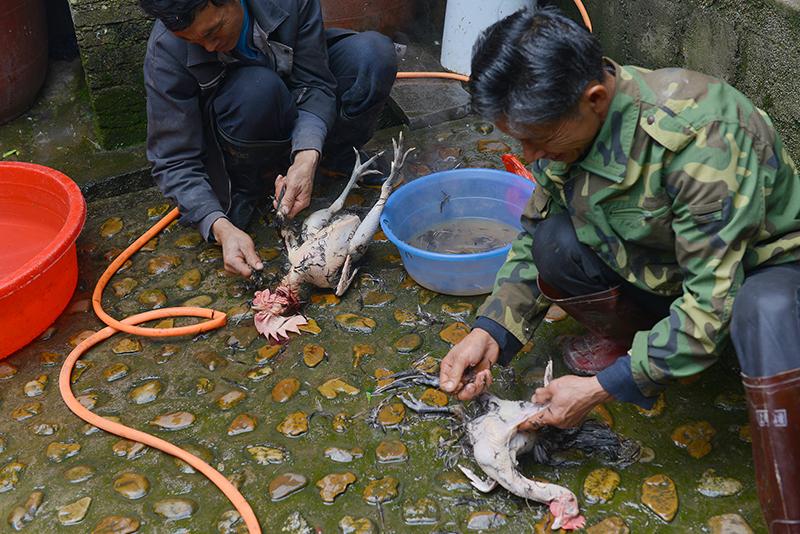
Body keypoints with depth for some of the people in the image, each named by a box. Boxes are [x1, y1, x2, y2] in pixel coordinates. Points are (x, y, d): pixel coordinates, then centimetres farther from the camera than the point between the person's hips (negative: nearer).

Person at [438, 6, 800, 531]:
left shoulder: (701, 139, -36)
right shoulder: (569, 116, -15)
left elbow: (712, 302, -32)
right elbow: (534, 235, -2)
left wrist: (601, 388, -29)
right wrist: (491, 331, -17)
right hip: (660, 261, 6)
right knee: (553, 239, -21)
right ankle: (635, 337, 5)